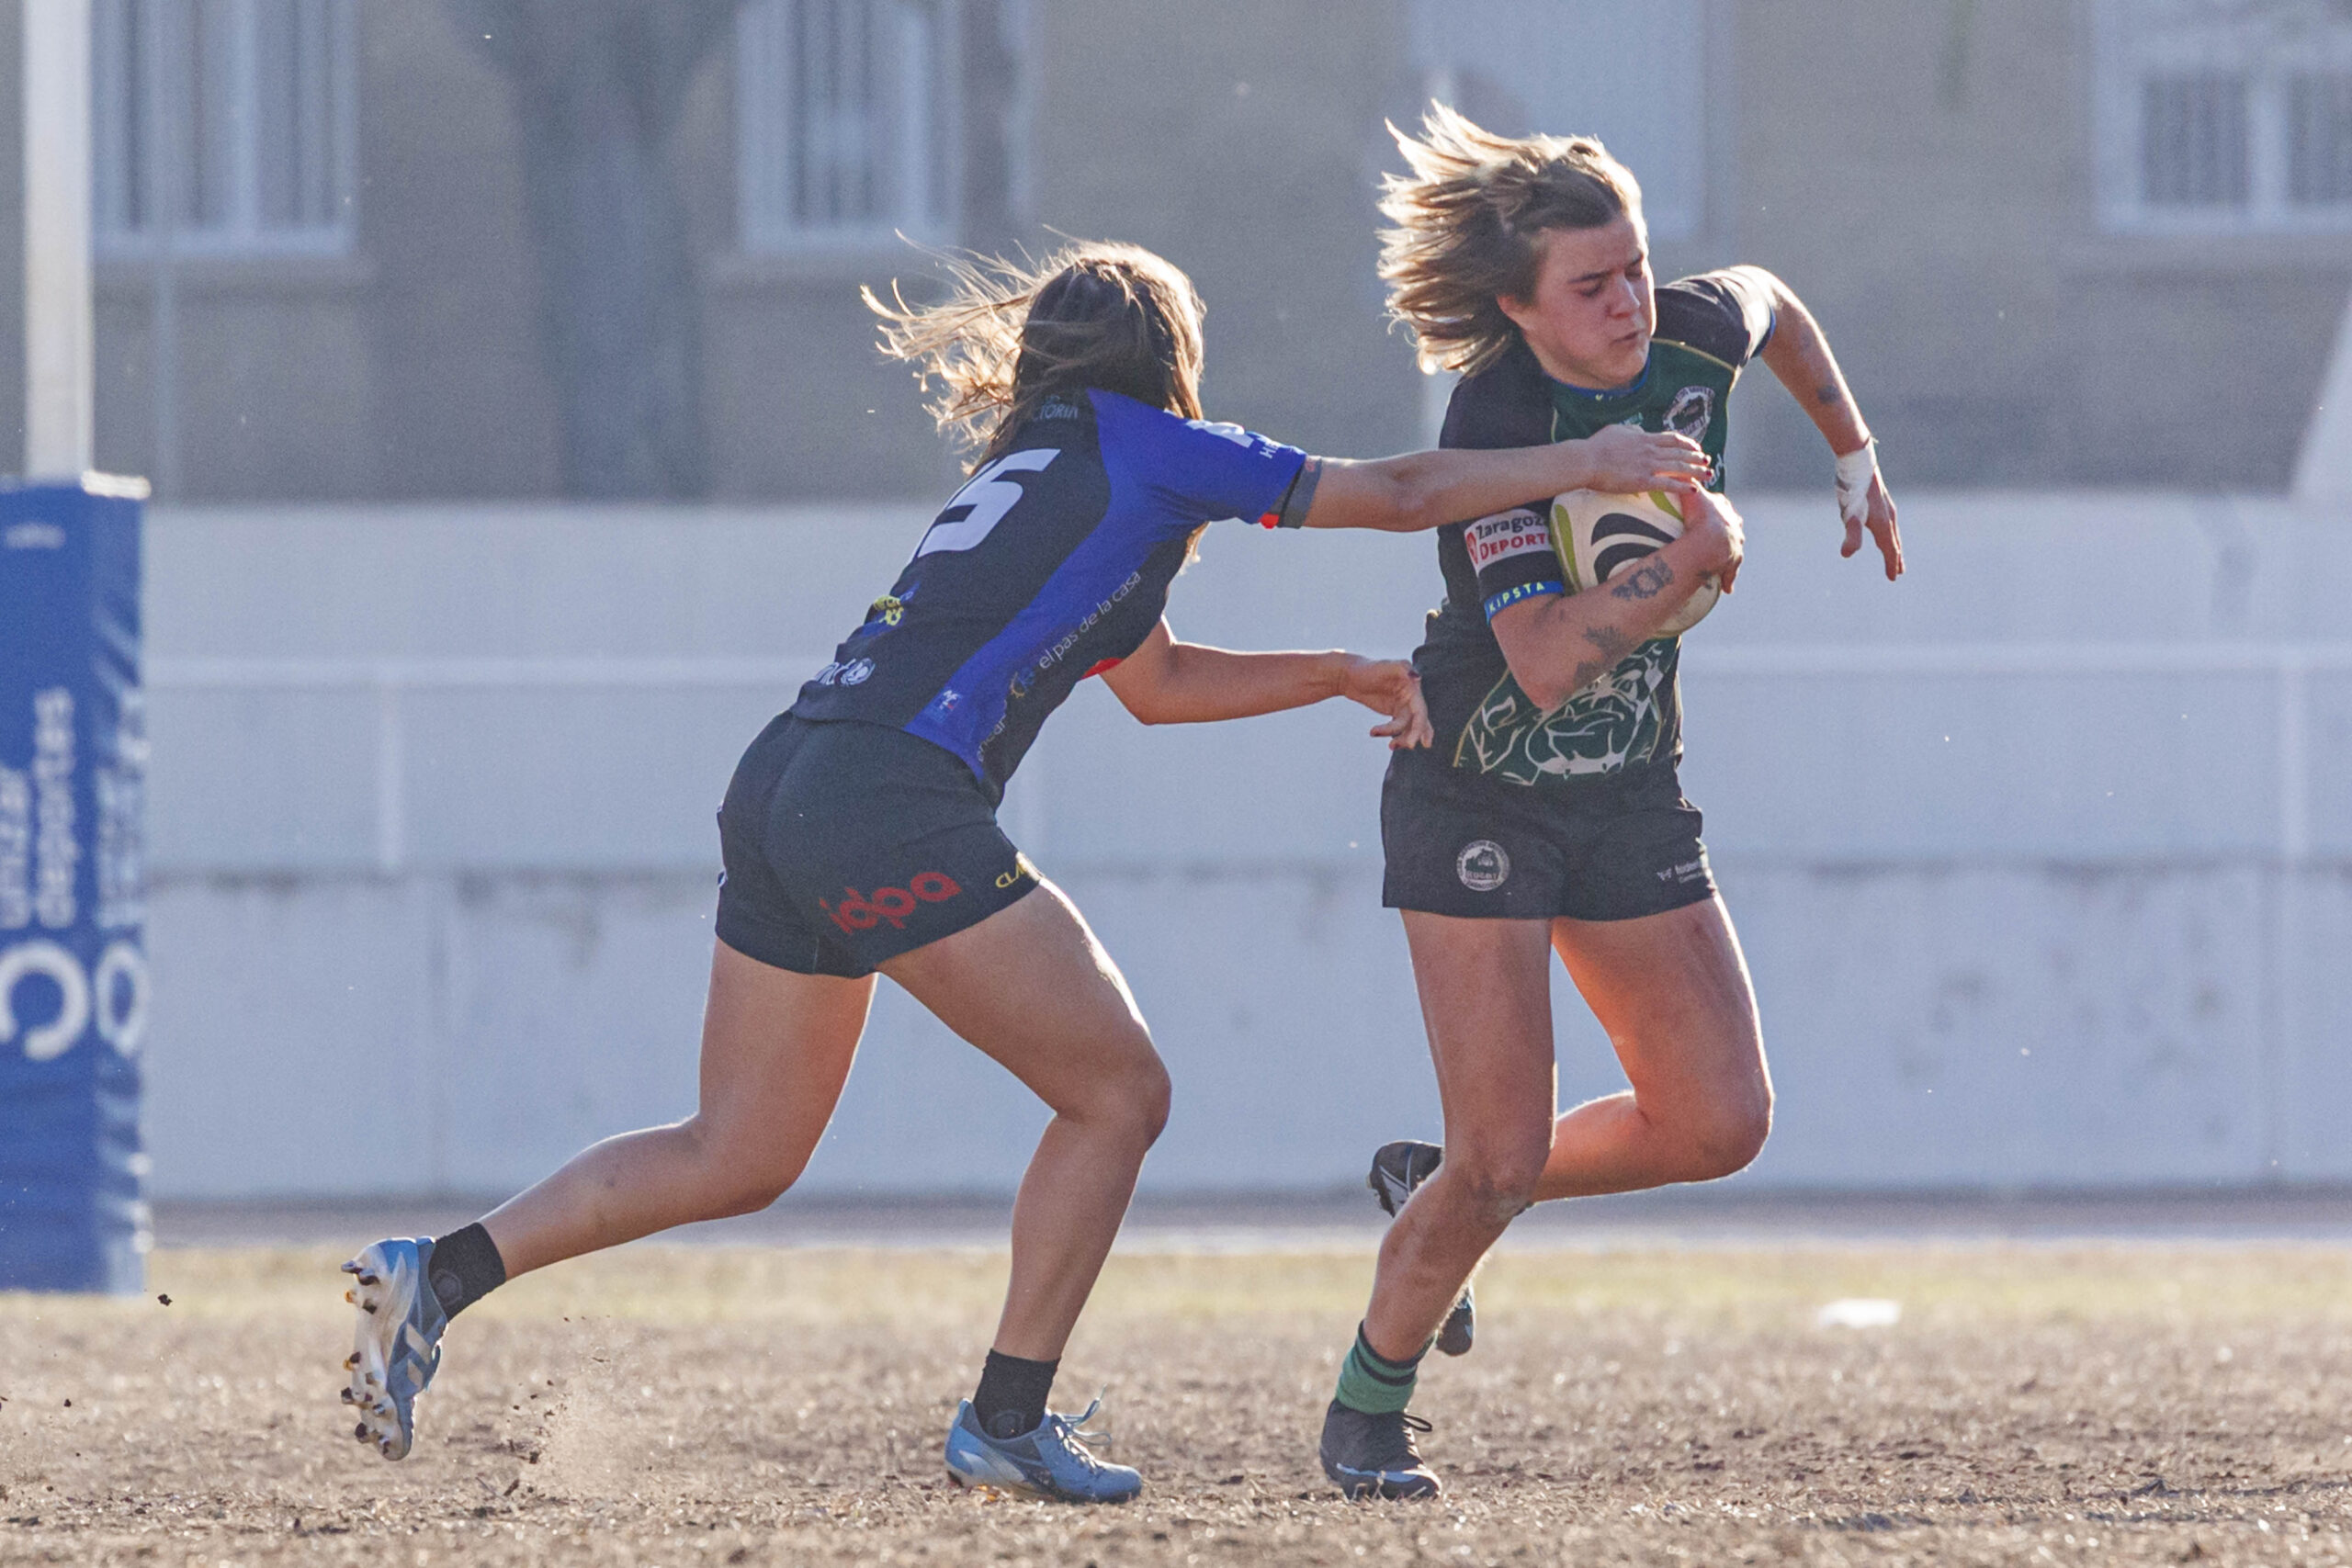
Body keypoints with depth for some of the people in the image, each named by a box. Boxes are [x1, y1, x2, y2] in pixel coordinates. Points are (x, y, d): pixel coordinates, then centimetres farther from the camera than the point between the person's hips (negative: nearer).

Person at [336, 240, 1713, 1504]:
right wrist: (1584, 464, 18)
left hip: (785, 788, 9)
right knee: (1119, 1091, 4)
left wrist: (1344, 675, 42)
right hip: (895, 805, -9)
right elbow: (1401, 496, 8)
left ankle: (440, 1274, 1)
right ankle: (1010, 1421, 5)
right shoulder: (1143, 446, 5)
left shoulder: (1047, 467, 29)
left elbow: (1157, 681, 42)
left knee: (736, 1157, 13)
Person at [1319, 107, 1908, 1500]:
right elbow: (1544, 661, -38)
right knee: (1504, 1163, -11)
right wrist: (1689, 559, -39)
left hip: (1630, 797, 6)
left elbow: (1773, 306, 18)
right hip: (1477, 798, -6)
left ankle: (1436, 1182, 24)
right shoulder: (1497, 431, -27)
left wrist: (1858, 460, 25)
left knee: (1721, 1124, 1)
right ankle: (1369, 1407, 14)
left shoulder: (1696, 333, -10)